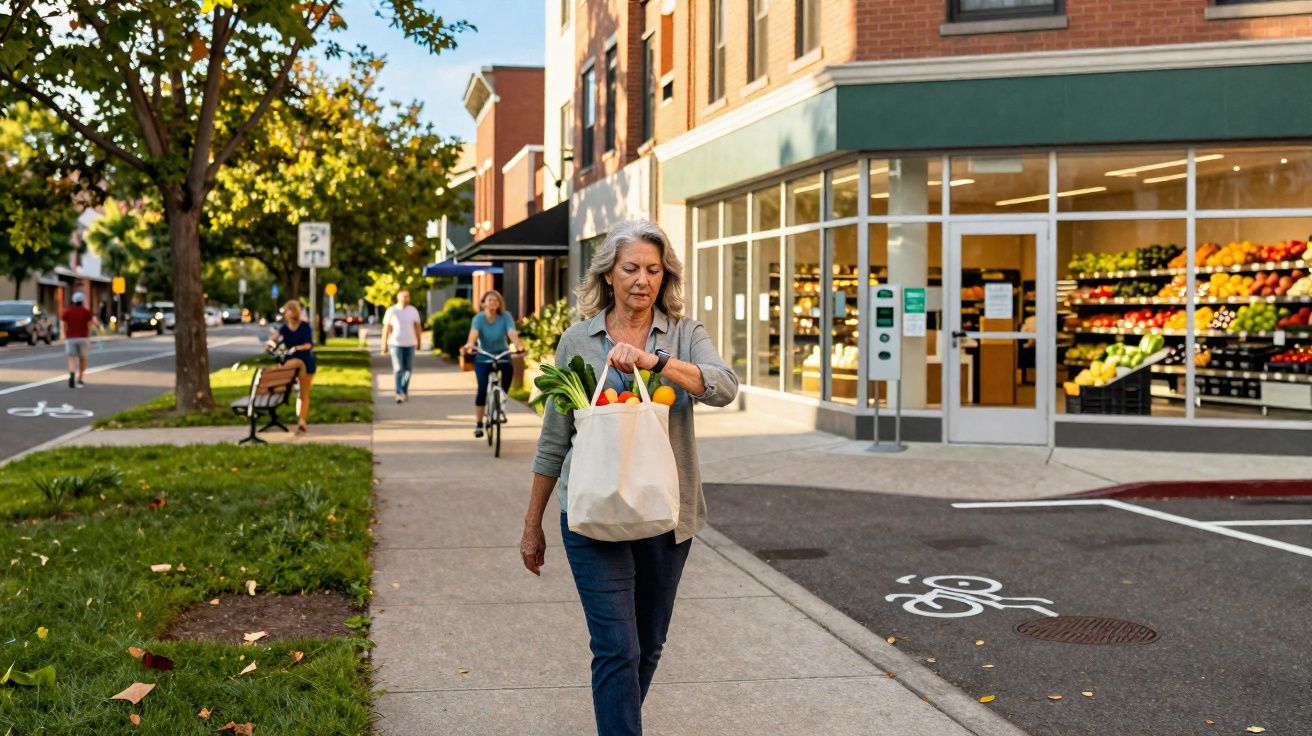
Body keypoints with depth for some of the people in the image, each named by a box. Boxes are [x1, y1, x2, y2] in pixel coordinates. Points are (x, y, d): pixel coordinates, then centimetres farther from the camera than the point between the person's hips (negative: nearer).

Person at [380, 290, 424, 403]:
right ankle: (399, 393, -12)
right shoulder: (391, 311, -5)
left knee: (408, 369, 7)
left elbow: (418, 327, 7)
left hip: (410, 344, 3)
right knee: (398, 370, -9)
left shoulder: (413, 311, 2)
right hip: (395, 344, -3)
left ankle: (404, 391, 25)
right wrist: (384, 346, -7)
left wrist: (419, 342, 4)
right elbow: (386, 328, -5)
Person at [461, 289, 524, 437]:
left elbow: (511, 333, -26)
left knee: (509, 369, -27)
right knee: (482, 389, -16)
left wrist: (518, 345, -47)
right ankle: (478, 424, -3)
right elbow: (474, 333, -30)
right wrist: (470, 344, -52)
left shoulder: (506, 317, -10)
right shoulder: (479, 318, -11)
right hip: (483, 358, -1)